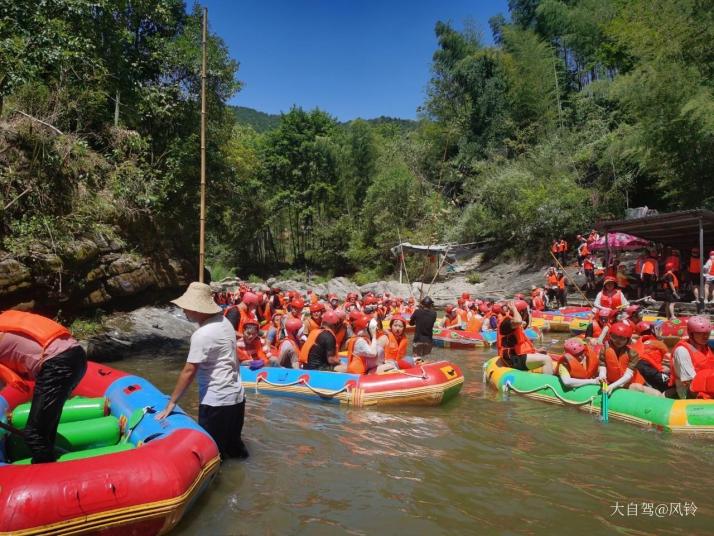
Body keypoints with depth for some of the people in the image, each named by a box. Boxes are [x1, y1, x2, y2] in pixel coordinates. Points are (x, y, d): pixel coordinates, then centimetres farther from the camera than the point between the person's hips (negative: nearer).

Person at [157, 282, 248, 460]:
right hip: (236, 396, 8)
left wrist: (171, 403, -10)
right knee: (233, 444, 22)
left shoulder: (202, 334, -21)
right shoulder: (224, 322, 3)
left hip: (216, 401, -8)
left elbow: (189, 371, -19)